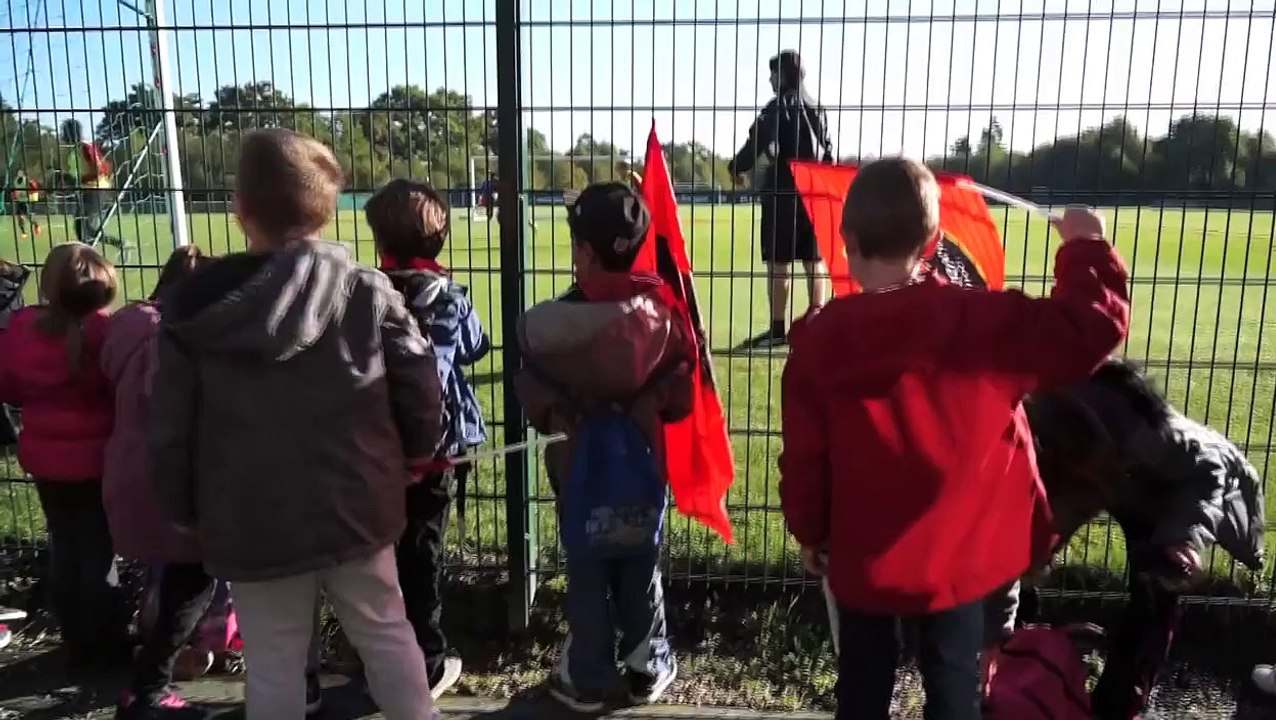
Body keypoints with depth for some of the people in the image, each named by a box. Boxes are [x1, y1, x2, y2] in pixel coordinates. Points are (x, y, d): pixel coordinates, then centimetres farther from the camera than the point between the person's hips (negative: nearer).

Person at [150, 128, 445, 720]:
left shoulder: (196, 305, -8)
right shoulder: (368, 291, -9)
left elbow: (170, 428, -3)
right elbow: (420, 390, -7)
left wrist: (182, 510, 12)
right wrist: (416, 455, 13)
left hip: (251, 524, -1)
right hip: (357, 506, 1)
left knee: (273, 668, 14)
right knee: (387, 635, 19)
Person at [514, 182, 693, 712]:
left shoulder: (553, 323, -20)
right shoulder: (664, 314, -14)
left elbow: (535, 400, -13)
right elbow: (679, 399, -8)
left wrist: (561, 420, 2)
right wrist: (641, 410, 6)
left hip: (578, 466, -1)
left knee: (586, 575, 14)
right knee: (641, 570, 17)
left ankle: (587, 681, 27)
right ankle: (646, 669, 33)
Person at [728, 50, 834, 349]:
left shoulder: (779, 107, -5)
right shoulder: (818, 109, 16)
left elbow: (757, 144, -12)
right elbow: (828, 153, 16)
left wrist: (735, 167, 4)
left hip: (783, 192, -7)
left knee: (778, 262, -4)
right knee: (815, 261, 7)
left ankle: (777, 328, -4)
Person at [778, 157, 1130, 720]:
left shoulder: (820, 339, -14)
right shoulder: (982, 321, -18)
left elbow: (804, 458, -8)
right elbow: (1090, 329, -16)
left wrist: (809, 532, 9)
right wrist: (1086, 248, 0)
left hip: (864, 557, 0)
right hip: (960, 556, 0)